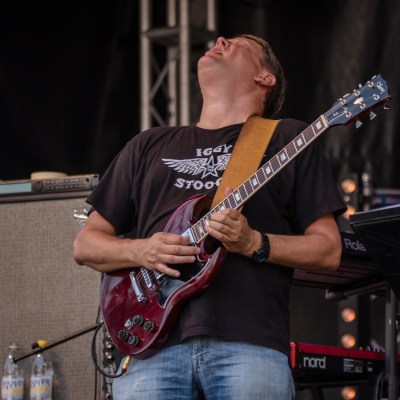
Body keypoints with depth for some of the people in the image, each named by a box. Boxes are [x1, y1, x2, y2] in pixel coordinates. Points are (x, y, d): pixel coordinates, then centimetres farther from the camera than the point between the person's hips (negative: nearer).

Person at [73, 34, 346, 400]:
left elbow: (329, 250, 10)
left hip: (249, 342, -2)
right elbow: (85, 244, 23)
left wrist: (254, 243, -8)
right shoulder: (149, 146, 24)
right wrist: (141, 251, 2)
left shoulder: (288, 138, 15)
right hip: (151, 343, 2)